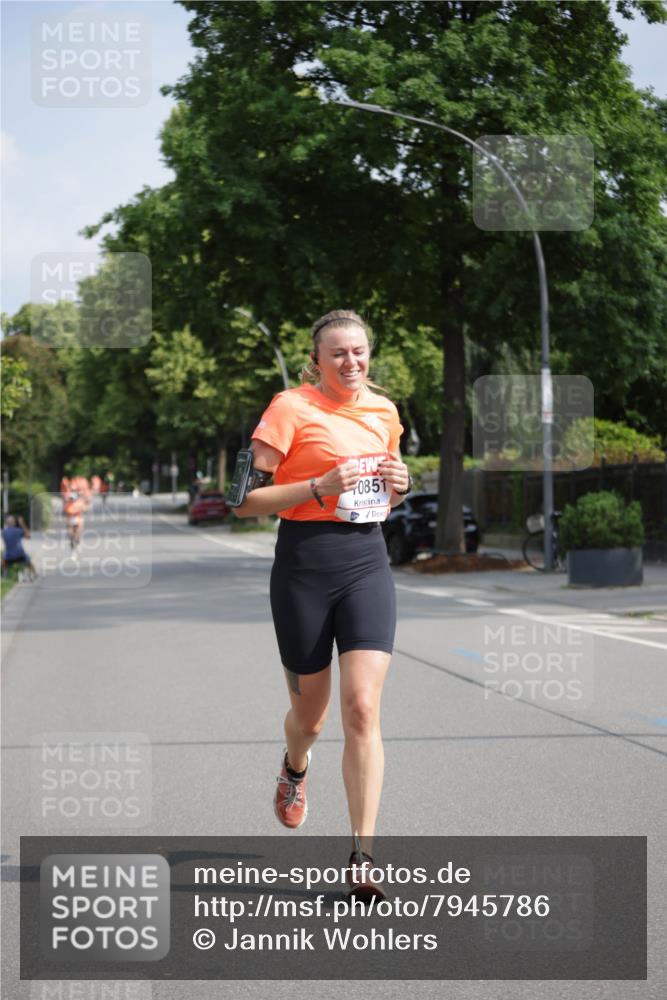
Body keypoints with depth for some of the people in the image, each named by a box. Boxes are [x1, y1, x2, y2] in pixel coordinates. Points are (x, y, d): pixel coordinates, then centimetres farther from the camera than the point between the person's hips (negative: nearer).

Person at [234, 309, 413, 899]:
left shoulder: (384, 411, 12)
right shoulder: (292, 407, -6)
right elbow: (246, 500, -9)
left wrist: (399, 486, 4)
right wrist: (320, 487, -20)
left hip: (368, 562, 3)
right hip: (305, 566, -3)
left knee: (363, 708, -11)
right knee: (310, 710, 11)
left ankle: (362, 855, -9)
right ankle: (295, 768, 49)